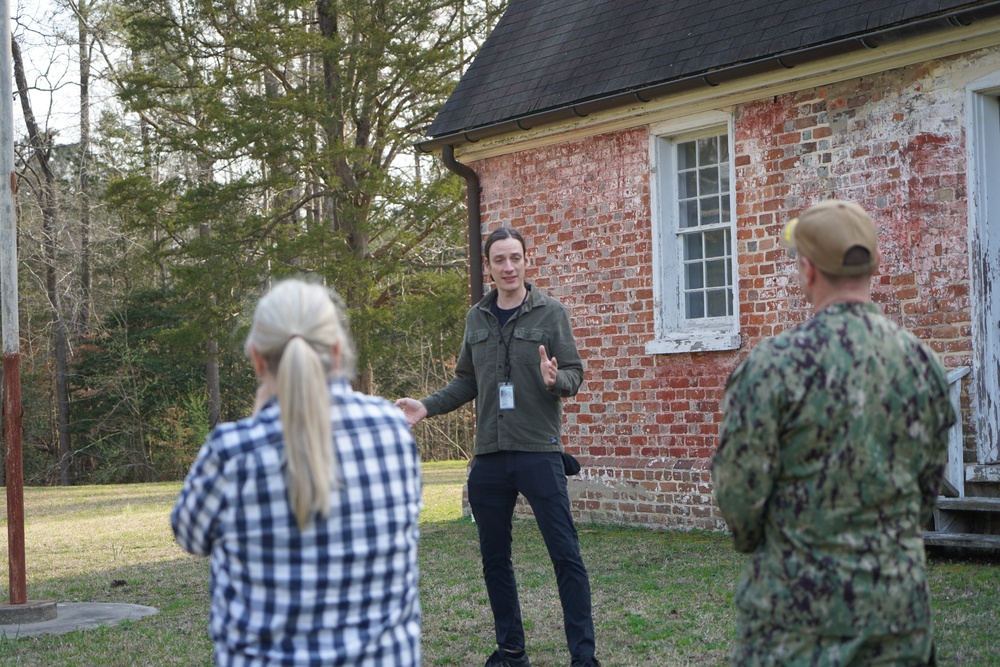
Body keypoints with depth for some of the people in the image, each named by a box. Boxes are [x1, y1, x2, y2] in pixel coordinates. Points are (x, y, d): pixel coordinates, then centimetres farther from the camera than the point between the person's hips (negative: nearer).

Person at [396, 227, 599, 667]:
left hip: (538, 451, -5)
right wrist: (427, 406, 6)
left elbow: (575, 374, -2)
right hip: (489, 455, 5)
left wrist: (556, 380, -24)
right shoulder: (477, 318, 12)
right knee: (494, 558, 11)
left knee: (564, 553, -5)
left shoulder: (549, 312, -1)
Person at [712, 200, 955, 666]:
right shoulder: (922, 361, 1)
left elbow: (738, 487, -10)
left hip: (799, 603, -4)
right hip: (900, 602, 5)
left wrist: (750, 538, 11)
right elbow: (929, 483, 11)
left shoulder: (774, 364, -15)